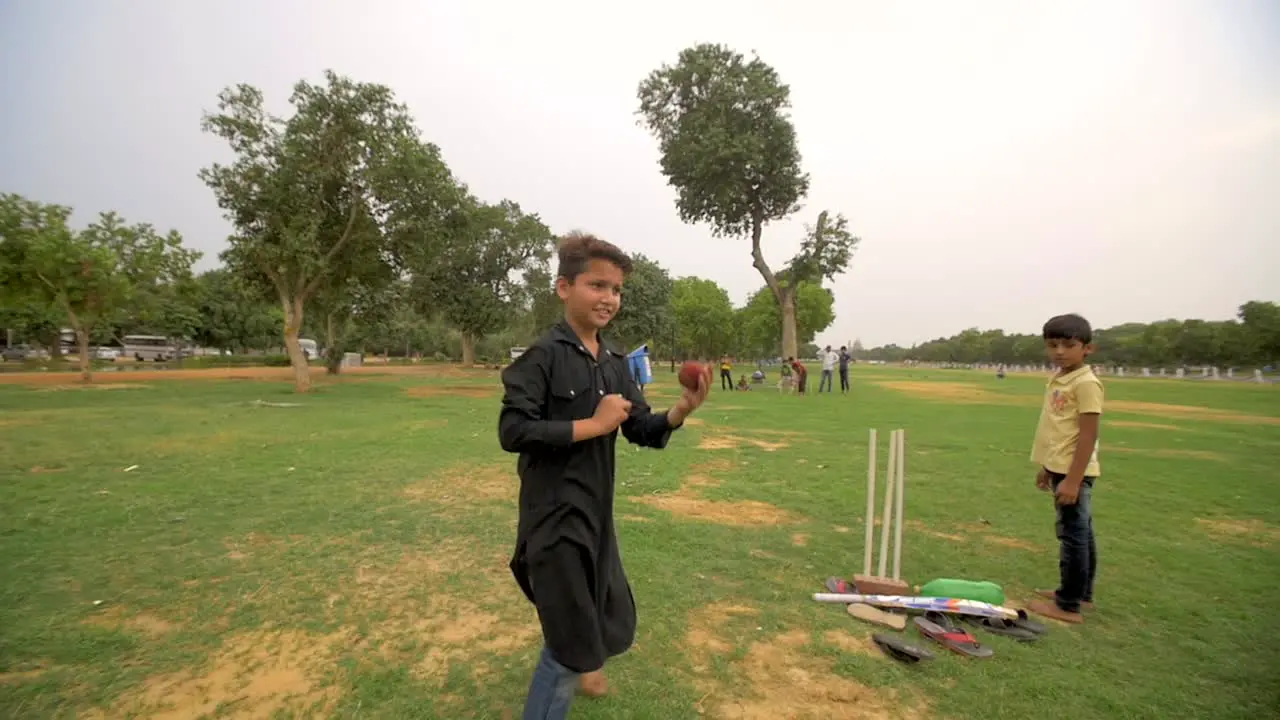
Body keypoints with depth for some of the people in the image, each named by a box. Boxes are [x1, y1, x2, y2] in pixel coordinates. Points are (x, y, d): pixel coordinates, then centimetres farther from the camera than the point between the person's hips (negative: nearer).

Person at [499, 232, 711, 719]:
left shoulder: (615, 364, 4)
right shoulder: (543, 355, -17)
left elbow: (643, 431, 4)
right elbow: (512, 431, -24)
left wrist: (680, 411, -16)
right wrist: (593, 425, -22)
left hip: (597, 515, 8)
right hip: (555, 517, -8)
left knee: (611, 624, 27)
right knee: (570, 640, 4)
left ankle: (580, 667, 57)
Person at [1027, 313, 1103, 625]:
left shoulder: (1085, 383, -17)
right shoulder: (1057, 378, 10)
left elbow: (1088, 434, -20)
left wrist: (1072, 480, -22)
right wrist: (1047, 467, 22)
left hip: (1074, 471, -9)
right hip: (1061, 468, 9)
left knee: (1073, 535, -1)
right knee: (1080, 533, 19)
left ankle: (1069, 605, 9)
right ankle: (1080, 592, 33)